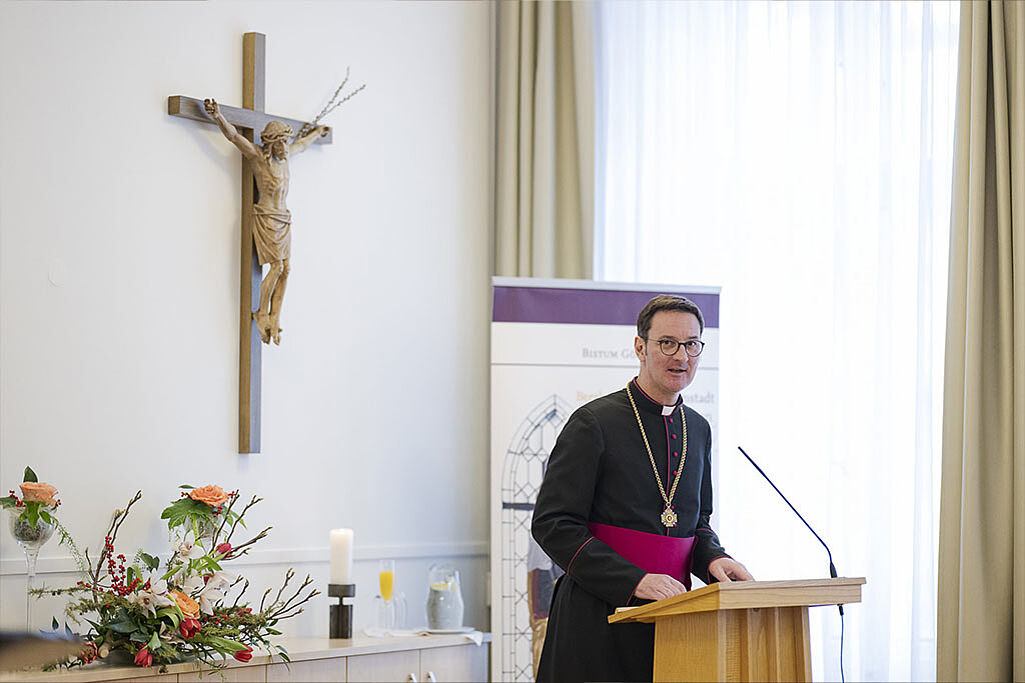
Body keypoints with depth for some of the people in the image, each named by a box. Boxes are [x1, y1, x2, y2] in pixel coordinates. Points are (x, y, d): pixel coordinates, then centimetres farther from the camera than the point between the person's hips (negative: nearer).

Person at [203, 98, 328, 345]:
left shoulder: (285, 155, 10)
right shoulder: (258, 155, -8)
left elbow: (301, 144, 31)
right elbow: (234, 136, -20)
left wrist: (316, 132, 49)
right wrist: (218, 117, -36)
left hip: (283, 219, 7)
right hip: (266, 217, -7)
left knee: (286, 269, 0)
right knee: (276, 266, -13)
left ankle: (274, 319, 5)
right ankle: (262, 314, 1)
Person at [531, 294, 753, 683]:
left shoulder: (698, 429, 13)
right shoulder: (593, 424, -8)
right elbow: (553, 525, -12)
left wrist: (712, 559, -1)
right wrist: (635, 581, -20)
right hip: (597, 623, -5)